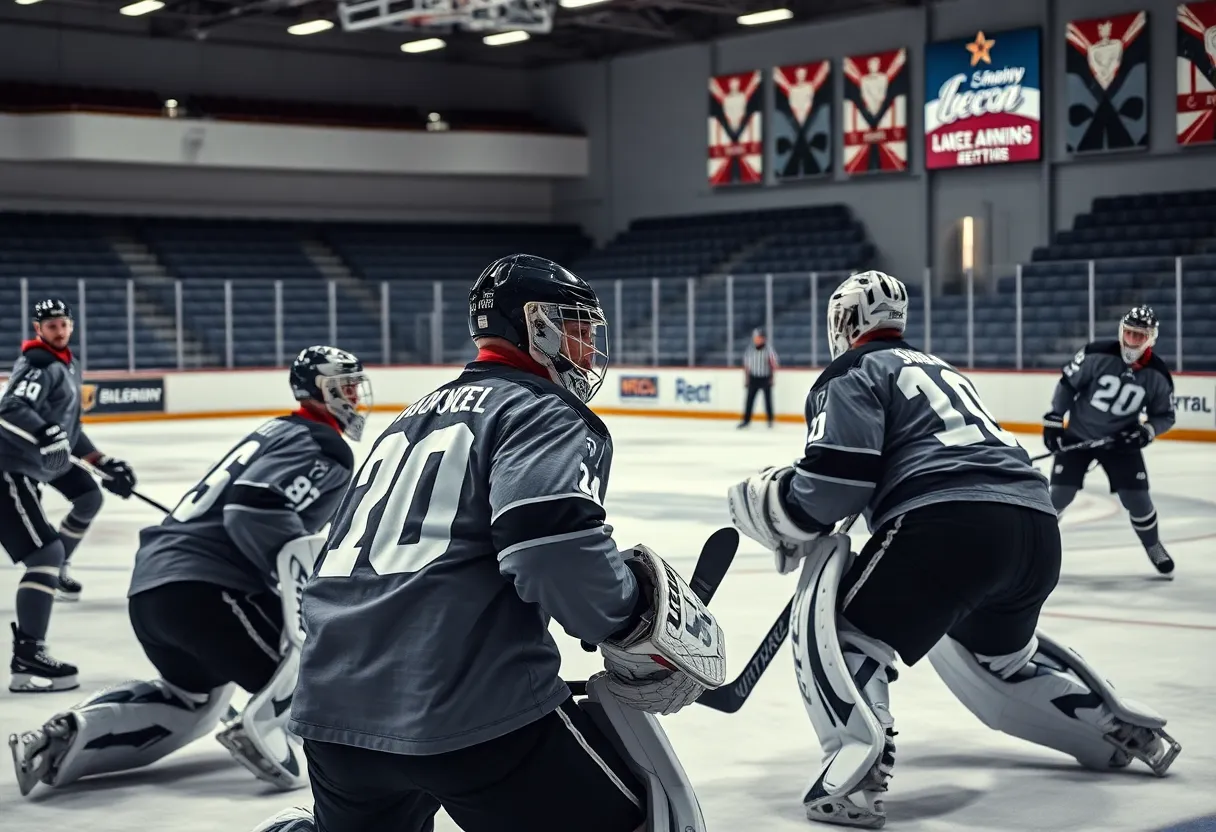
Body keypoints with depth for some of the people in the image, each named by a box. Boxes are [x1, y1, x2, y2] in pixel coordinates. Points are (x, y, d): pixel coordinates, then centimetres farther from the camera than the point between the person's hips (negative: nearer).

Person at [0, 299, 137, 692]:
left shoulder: (68, 365, 19)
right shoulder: (38, 366, -12)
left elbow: (70, 430, 24)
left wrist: (104, 464, 20)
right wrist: (46, 432, -46)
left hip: (44, 462, 10)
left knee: (89, 496, 31)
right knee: (45, 552, -21)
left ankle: (55, 567, 45)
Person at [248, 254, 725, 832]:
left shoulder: (415, 416, 25)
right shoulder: (544, 412, 0)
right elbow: (555, 550, -20)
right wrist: (636, 612, -5)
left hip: (331, 704, 8)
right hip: (472, 707, -8)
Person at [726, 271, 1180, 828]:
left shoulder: (852, 373, 9)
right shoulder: (936, 367, 34)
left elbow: (840, 474, -7)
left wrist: (773, 508, 9)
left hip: (952, 523, -9)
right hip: (1037, 528, 9)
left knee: (836, 619, 0)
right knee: (999, 651, 35)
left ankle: (858, 768, -22)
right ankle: (1121, 729, 39)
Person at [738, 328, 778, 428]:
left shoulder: (768, 349, -8)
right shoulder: (749, 350, 2)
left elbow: (774, 364, -5)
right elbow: (746, 365, 10)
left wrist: (772, 377, -9)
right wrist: (746, 379, 10)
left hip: (765, 378, -3)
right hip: (753, 378, 3)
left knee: (768, 399, 3)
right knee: (749, 399, 1)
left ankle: (770, 420, 16)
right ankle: (746, 419, 9)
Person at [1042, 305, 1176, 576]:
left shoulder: (1158, 376, -13)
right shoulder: (1097, 354, -20)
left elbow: (1165, 415, -1)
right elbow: (1068, 383, -8)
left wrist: (1147, 431, -20)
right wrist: (1053, 419, -8)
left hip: (1121, 440, 1)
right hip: (1077, 435, -1)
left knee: (1137, 497, -4)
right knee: (1059, 494, -7)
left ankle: (1153, 547, 21)